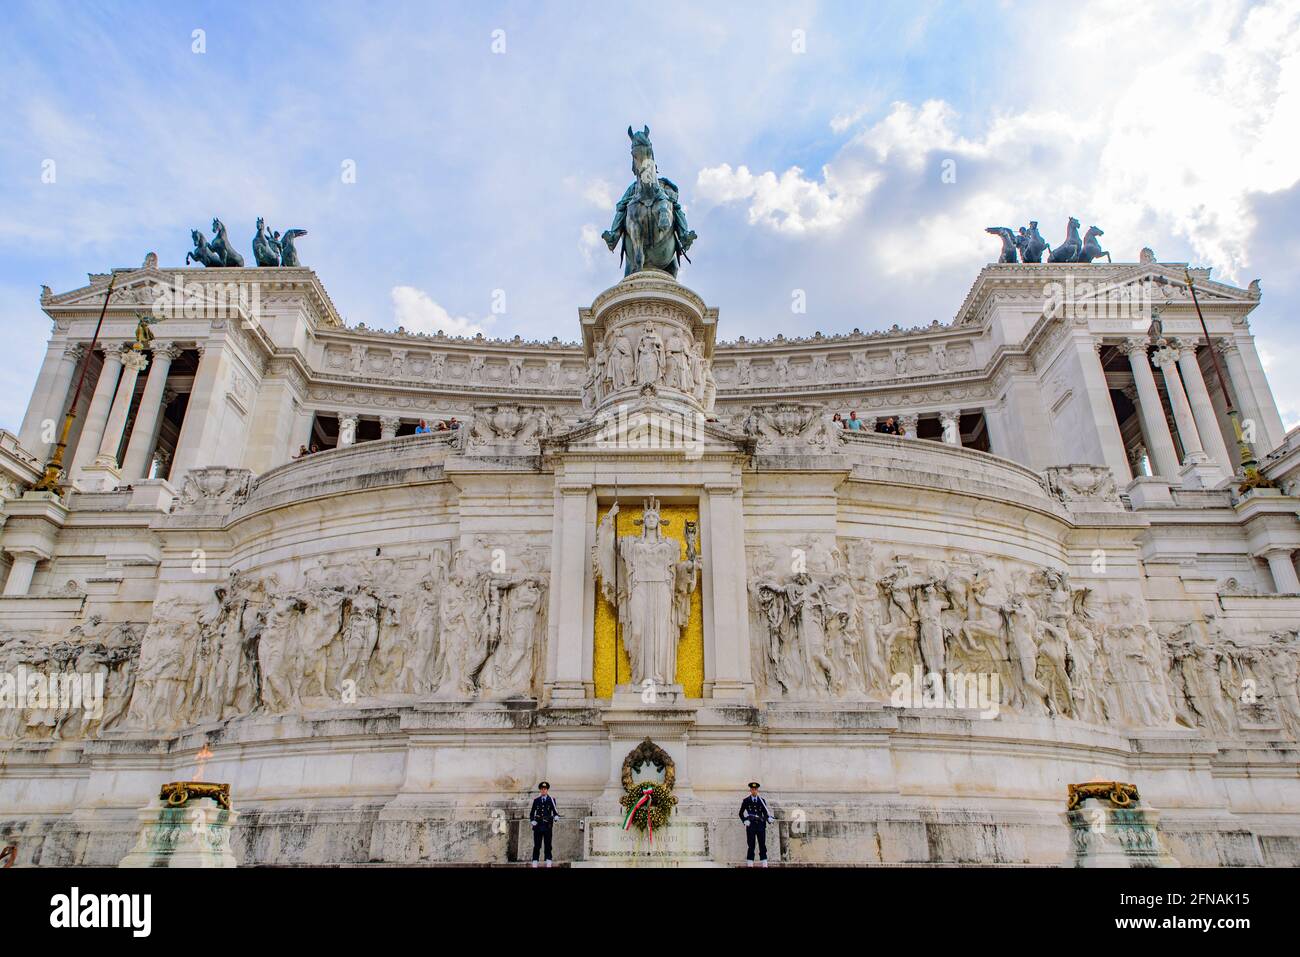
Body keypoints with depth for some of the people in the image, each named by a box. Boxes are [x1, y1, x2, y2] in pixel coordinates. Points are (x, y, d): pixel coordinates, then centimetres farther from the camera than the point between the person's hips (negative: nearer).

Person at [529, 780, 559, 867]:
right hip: (538, 826, 1)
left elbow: (555, 811, 4)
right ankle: (534, 863, 2)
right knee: (537, 845, 0)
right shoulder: (536, 800, 9)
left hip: (547, 826, -1)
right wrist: (532, 821, -1)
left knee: (548, 845, -1)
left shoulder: (551, 800, 6)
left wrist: (555, 818, -15)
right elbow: (532, 813, 14)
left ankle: (548, 863, 1)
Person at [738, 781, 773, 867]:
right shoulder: (746, 801, 4)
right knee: (751, 846, -2)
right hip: (751, 825, -2)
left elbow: (765, 812, 10)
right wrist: (745, 821, -7)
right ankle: (749, 864, 2)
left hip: (761, 825, 2)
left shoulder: (762, 801, 10)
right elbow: (741, 813, 8)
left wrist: (769, 817, -11)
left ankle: (764, 864, 1)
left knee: (762, 846, 0)